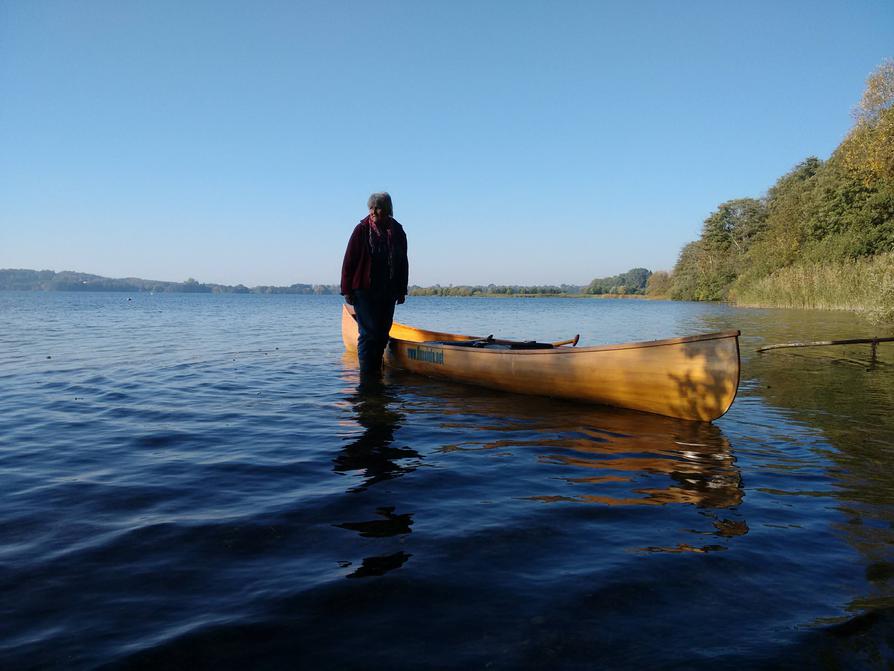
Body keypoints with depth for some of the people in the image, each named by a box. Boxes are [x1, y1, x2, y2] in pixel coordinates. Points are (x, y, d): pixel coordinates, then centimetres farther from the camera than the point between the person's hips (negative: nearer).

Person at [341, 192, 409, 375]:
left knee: (382, 334, 8)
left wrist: (402, 290, 12)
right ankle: (366, 374, -1)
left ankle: (376, 370, 18)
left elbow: (403, 264, 15)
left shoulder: (398, 232, 8)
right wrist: (347, 290, -9)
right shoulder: (362, 230, -4)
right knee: (369, 333, -7)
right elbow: (349, 261, -5)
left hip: (388, 293, 4)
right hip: (364, 291, -4)